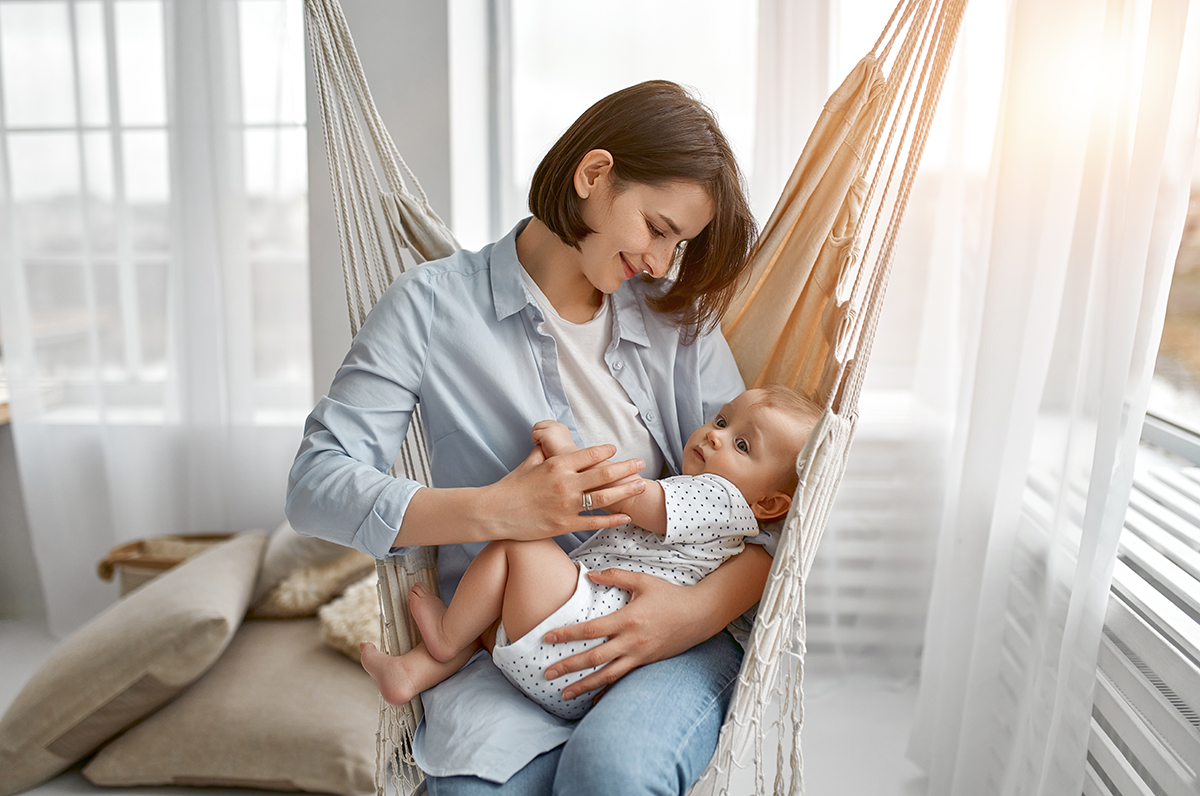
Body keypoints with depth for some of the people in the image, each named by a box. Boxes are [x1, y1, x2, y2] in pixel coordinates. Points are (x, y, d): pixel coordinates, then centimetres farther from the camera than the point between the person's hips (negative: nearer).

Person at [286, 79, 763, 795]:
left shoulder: (675, 317, 9)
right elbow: (315, 486, -6)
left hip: (668, 637, 2)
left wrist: (707, 605, -16)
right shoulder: (435, 304, 0)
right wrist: (495, 511, -19)